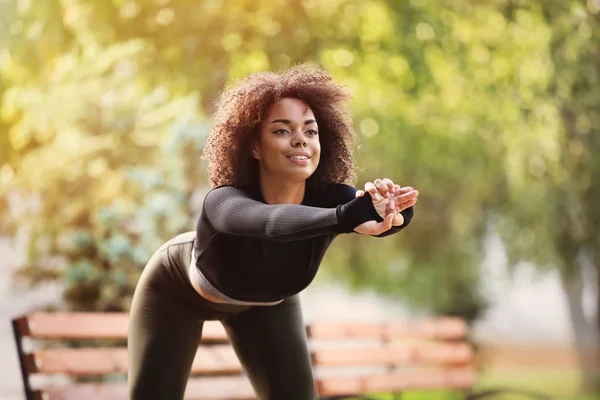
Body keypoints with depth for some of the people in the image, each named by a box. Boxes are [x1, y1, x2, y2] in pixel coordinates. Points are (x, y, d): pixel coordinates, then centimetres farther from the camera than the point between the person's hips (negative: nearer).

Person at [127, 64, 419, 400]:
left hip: (265, 301, 3)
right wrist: (346, 217, -83)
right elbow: (272, 222, -65)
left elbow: (400, 214, -51)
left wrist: (386, 204, -75)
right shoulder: (224, 202, -42)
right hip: (178, 291, -3)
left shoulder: (329, 198, -32)